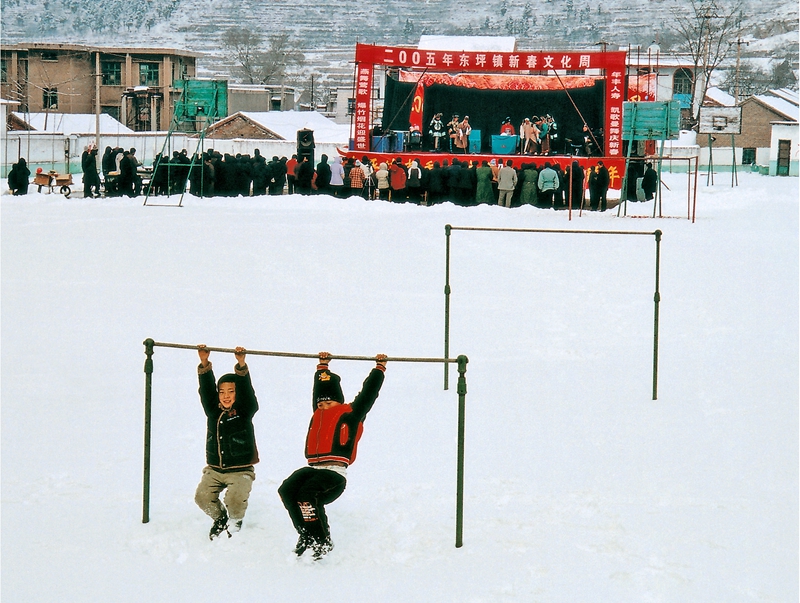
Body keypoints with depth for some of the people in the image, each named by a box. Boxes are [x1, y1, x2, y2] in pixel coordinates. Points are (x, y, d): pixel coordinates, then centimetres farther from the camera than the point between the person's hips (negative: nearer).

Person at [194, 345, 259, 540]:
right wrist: (204, 363, -15)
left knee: (235, 500, -27)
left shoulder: (244, 411, -4)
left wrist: (241, 366, -29)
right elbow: (207, 389, -2)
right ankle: (220, 517, 16)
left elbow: (247, 390, -17)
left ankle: (236, 520, 8)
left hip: (240, 470, -4)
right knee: (202, 497, -16)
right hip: (214, 469, 4)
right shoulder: (213, 410, 6)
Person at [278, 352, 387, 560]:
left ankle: (322, 543, -19)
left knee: (308, 495, -31)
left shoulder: (350, 414, 9)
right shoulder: (318, 413, 25)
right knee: (287, 490, -19)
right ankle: (306, 536, -10)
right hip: (312, 469, 7)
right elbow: (318, 390, 41)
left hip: (334, 473, -7)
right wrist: (322, 366, 50)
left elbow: (368, 393, 12)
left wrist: (379, 368, 19)